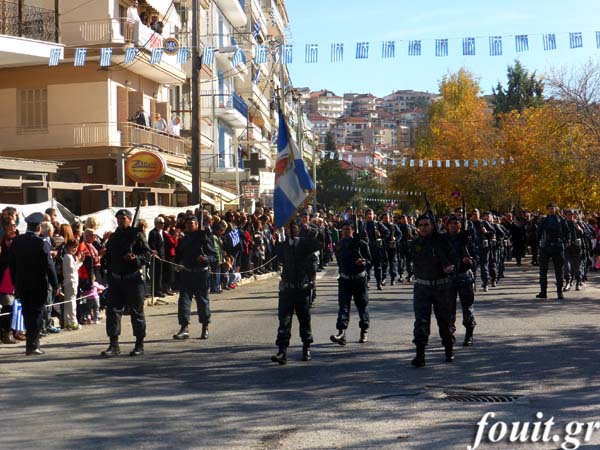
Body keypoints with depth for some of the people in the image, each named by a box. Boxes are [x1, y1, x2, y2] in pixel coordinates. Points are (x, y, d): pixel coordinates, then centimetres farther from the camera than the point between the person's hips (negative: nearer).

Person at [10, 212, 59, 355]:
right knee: (37, 314, 2)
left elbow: (12, 264, 6)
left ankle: (32, 343, 25)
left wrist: (15, 283, 16)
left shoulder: (16, 241, 0)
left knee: (27, 313, 16)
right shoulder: (41, 243, -16)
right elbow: (49, 266, -14)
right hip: (38, 284, -5)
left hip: (21, 284, 5)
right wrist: (55, 285, -7)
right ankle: (32, 345, 1)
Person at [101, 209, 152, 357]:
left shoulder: (136, 235, -3)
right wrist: (109, 273, 12)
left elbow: (148, 252, -7)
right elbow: (108, 256, 22)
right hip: (116, 279, 5)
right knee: (112, 310, -1)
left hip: (133, 279, -5)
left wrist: (136, 258, -24)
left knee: (136, 311, 3)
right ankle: (114, 344, 2)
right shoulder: (113, 237, 15)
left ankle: (139, 345, 12)